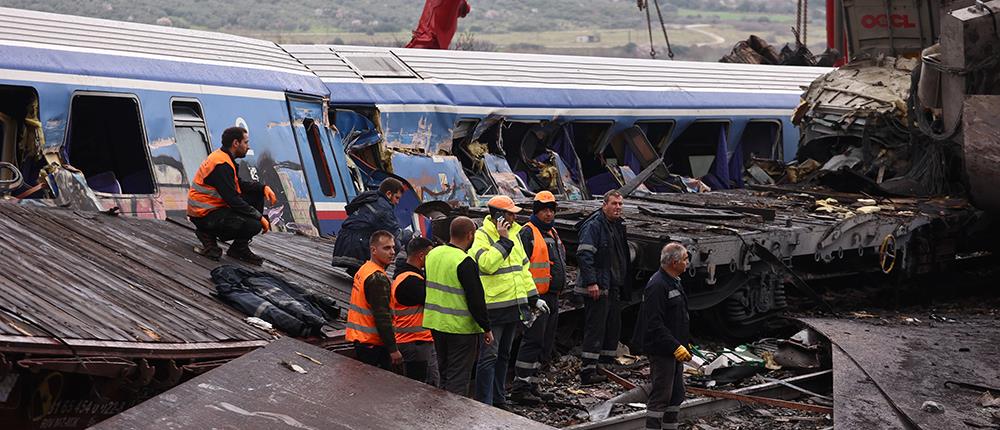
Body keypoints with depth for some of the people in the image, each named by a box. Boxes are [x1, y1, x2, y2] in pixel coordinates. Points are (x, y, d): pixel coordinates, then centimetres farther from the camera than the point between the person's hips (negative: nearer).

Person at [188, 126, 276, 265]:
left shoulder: (223, 158, 10)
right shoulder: (221, 165, -22)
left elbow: (239, 184, 19)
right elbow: (233, 200, -24)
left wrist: (263, 187, 2)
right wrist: (260, 217, -17)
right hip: (205, 216, -11)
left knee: (256, 194, 11)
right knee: (254, 226, -24)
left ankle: (240, 248, 8)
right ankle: (209, 235, -1)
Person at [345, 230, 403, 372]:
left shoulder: (363, 270, 13)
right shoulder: (377, 278, -19)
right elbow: (382, 317, -22)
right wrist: (393, 349, -20)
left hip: (359, 338, 10)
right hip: (372, 343, -10)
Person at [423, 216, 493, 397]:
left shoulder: (433, 254, 4)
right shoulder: (465, 263, -20)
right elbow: (476, 300, -19)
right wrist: (486, 328, -10)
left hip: (435, 323, 8)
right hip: (460, 328, -8)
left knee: (444, 373, 20)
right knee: (458, 379, -1)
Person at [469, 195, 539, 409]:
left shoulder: (514, 234, 14)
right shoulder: (481, 236, -10)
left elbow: (523, 267, 20)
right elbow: (487, 264, -25)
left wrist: (533, 297, 17)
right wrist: (503, 240, -22)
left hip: (513, 305, 8)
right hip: (493, 306, -8)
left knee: (503, 355, 16)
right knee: (489, 356, -8)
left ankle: (499, 400, 26)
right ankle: (484, 404, -6)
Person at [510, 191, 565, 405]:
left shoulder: (552, 233, 19)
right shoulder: (528, 233, -11)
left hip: (552, 297, 9)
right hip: (536, 297, -9)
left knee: (544, 344, 12)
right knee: (532, 341, -11)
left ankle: (531, 385, 19)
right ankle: (520, 388, -9)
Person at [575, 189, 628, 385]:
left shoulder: (618, 225, 16)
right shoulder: (594, 225, -14)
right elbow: (584, 255, -22)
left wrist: (622, 282, 22)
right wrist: (591, 282, -27)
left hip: (613, 286, 10)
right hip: (597, 288, -9)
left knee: (614, 327, 13)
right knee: (595, 327, -9)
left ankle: (607, 366, 22)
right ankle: (588, 371, -8)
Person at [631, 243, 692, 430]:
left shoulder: (673, 282, 14)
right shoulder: (657, 286, -20)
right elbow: (654, 324, -25)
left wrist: (685, 343, 21)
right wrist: (676, 347, -25)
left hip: (674, 350, 10)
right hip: (661, 351, -10)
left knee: (676, 394, 16)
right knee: (660, 396, -6)